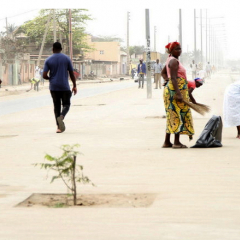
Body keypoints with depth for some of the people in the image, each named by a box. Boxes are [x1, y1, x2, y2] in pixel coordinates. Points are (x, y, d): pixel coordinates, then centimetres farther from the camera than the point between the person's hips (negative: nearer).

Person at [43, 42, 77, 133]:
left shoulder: (48, 60, 0)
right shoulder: (66, 58, 0)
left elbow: (44, 75, -5)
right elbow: (71, 73, 1)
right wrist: (74, 86, 8)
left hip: (53, 87, 1)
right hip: (65, 87, -1)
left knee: (56, 106, 10)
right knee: (66, 104, 10)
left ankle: (59, 127, 5)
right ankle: (61, 116, -21)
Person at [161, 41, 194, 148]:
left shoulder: (170, 60, 17)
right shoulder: (174, 61, -14)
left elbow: (163, 73, 30)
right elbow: (173, 78, -22)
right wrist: (178, 93, -27)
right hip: (175, 90, -10)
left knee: (172, 115, 12)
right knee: (178, 114, -9)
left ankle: (167, 142, 14)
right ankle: (176, 142, -11)